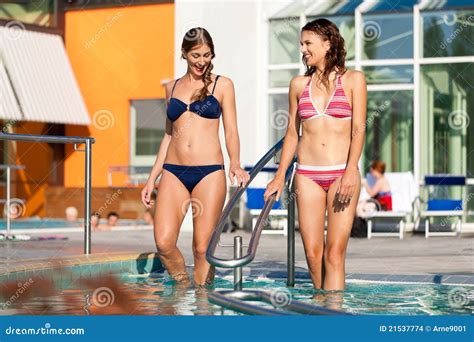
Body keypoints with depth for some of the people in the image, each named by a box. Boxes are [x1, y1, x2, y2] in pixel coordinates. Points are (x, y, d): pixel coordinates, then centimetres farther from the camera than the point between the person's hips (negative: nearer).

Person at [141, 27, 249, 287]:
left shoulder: (222, 84, 7)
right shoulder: (172, 87, 16)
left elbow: (231, 132, 4)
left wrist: (235, 164, -14)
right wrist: (152, 178, 16)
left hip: (209, 173, -3)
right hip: (173, 172, 3)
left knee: (202, 248, -5)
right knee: (164, 244, -10)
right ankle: (183, 285, 15)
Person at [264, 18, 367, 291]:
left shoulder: (353, 80, 3)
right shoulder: (299, 84, 12)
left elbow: (359, 129, -3)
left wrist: (351, 172, -15)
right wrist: (280, 176, 12)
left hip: (342, 173, -3)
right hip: (307, 175, 3)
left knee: (335, 253, -8)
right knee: (313, 252, 0)